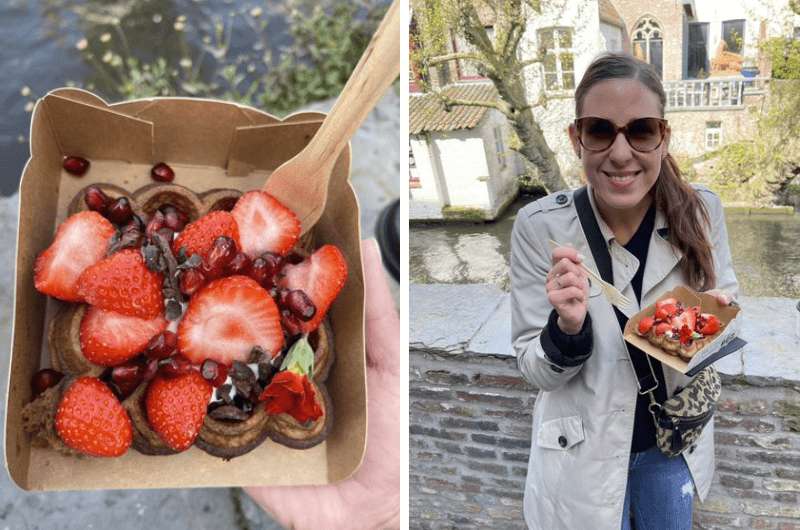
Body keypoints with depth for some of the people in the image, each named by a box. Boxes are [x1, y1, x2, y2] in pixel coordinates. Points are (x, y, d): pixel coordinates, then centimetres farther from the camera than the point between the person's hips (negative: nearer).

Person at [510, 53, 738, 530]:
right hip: (586, 455, -3)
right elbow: (536, 370, -14)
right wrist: (568, 328, -35)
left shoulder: (702, 210, -14)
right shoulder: (540, 226, -21)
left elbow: (728, 301, 3)